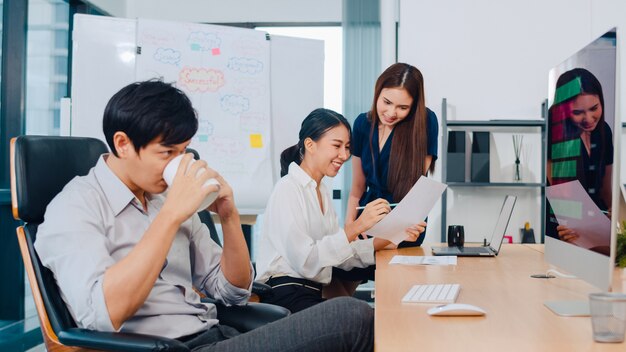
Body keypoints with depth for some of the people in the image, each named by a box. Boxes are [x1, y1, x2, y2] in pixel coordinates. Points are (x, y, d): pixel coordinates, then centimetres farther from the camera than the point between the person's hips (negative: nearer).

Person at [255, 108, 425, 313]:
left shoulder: (322, 191, 17)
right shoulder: (288, 189, -9)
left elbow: (341, 255, 10)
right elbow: (305, 261, -19)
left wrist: (389, 238, 0)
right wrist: (356, 227, -21)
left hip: (314, 295, 8)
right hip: (286, 296, -8)